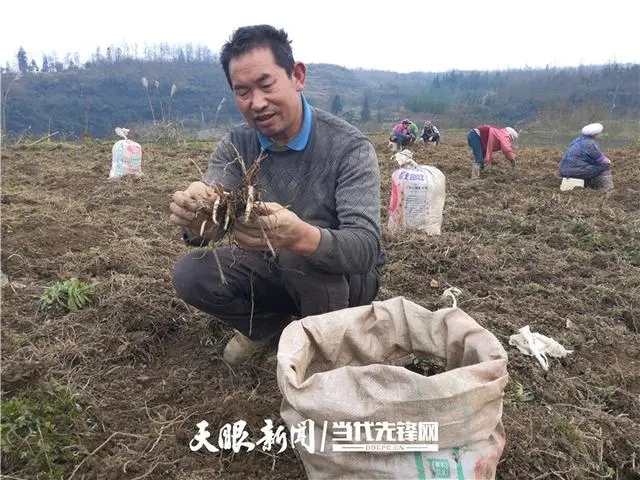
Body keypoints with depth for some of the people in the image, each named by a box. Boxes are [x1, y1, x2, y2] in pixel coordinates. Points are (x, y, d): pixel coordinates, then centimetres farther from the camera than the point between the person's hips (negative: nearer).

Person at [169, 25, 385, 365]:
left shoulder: (350, 147, -23)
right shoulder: (234, 146, -8)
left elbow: (366, 247, -34)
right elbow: (208, 224, -18)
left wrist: (300, 237, -54)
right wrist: (196, 218, -44)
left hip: (345, 277, -3)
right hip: (276, 272, 4)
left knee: (300, 254, -35)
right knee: (190, 274, -16)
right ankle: (269, 322, 10)